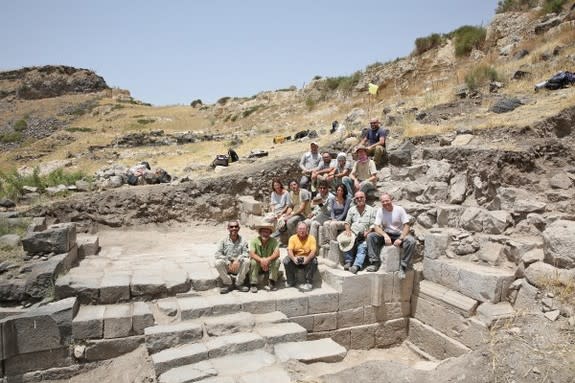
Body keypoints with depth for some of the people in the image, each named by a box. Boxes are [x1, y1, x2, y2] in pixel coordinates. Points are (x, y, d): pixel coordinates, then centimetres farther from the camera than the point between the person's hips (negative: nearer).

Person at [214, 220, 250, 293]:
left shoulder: (243, 241, -1)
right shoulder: (224, 241, -2)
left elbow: (245, 253, -13)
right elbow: (217, 254, -12)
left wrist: (238, 260, -34)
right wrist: (228, 263, -25)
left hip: (239, 267, 0)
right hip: (227, 266, 0)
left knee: (246, 261, -28)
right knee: (218, 262, -29)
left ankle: (239, 283, -8)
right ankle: (228, 284, -8)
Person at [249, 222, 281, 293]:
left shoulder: (274, 241, -11)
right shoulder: (254, 241, -12)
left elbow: (277, 253, -23)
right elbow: (252, 254, -23)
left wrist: (268, 259, -42)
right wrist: (261, 260, -41)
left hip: (270, 266, 1)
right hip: (258, 266, 0)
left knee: (277, 261, -26)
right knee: (253, 262, -29)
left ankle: (272, 282, -13)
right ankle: (253, 284, -19)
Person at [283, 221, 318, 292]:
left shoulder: (311, 238, -4)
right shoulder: (293, 238, -2)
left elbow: (313, 251, -17)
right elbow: (289, 250, -14)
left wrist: (307, 258, -39)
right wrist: (293, 258, -37)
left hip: (307, 259, -1)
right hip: (296, 259, 1)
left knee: (314, 261, -32)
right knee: (286, 261, -25)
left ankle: (309, 283, -24)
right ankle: (290, 282, -8)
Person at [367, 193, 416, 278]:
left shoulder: (399, 209, -8)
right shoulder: (380, 211, -2)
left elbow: (406, 226, -11)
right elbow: (376, 227, -10)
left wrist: (400, 239, -27)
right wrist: (385, 235, -29)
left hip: (399, 234, -2)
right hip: (385, 234, 2)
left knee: (411, 241, -32)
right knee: (370, 236, -22)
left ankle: (403, 267, -23)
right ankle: (375, 263, -19)